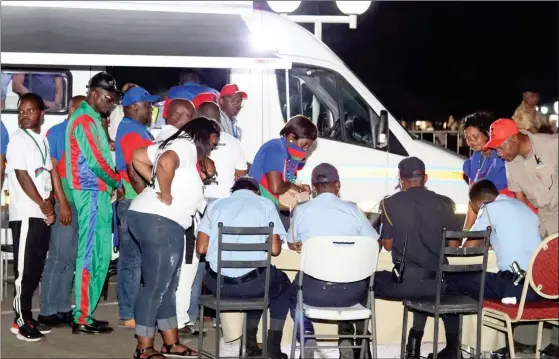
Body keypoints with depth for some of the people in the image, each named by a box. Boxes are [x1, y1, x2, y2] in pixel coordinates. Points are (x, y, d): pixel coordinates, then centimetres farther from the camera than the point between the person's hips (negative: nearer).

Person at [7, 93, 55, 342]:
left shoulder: (43, 140, 14)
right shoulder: (18, 140, -7)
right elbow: (22, 177, -12)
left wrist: (50, 205, 4)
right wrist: (43, 205, -9)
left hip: (42, 215, 7)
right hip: (25, 214, -7)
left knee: (36, 268, 10)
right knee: (24, 269, -4)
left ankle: (27, 316, 17)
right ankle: (20, 321, 1)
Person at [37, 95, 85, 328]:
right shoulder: (56, 132, 0)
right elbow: (52, 168, -8)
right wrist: (62, 203, -13)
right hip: (65, 203, -6)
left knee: (71, 258, 9)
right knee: (58, 257, -6)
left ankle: (63, 308, 14)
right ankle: (47, 311, 0)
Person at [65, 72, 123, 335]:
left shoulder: (92, 119, 18)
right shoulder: (84, 120, -13)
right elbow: (95, 160, -18)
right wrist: (116, 181, -5)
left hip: (98, 193, 10)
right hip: (92, 194, -10)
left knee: (99, 255, 12)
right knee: (91, 255, -7)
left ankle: (85, 313, 18)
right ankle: (82, 318, -3)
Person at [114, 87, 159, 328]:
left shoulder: (133, 129, 18)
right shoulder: (132, 131, -14)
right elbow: (134, 172, -21)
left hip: (133, 202, 11)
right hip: (135, 202, -11)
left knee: (129, 258, 14)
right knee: (134, 259, -7)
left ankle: (128, 311, 21)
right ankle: (129, 314, -4)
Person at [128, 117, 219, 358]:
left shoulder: (175, 144, 20)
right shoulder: (187, 145, -9)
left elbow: (137, 157, 23)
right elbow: (165, 163, -31)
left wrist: (156, 183, 15)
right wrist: (166, 196, -19)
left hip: (155, 220, 11)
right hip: (159, 221, -11)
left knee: (166, 285, 16)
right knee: (156, 286, -5)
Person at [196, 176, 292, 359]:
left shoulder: (215, 205, 11)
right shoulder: (266, 205, 6)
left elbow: (201, 247, 4)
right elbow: (275, 249, -1)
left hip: (218, 283, 3)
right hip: (252, 283, -3)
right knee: (283, 285, 31)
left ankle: (251, 344, 29)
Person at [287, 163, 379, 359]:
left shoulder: (301, 210, -2)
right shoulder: (353, 210, -1)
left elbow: (292, 244, 15)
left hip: (314, 291, -1)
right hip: (351, 291, 1)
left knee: (294, 293, 34)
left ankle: (307, 341, 16)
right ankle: (347, 337, 25)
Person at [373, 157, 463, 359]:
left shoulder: (390, 204, -2)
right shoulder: (444, 203, 3)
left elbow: (388, 245, 4)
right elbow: (453, 245, 7)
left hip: (405, 282, -3)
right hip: (437, 281, 3)